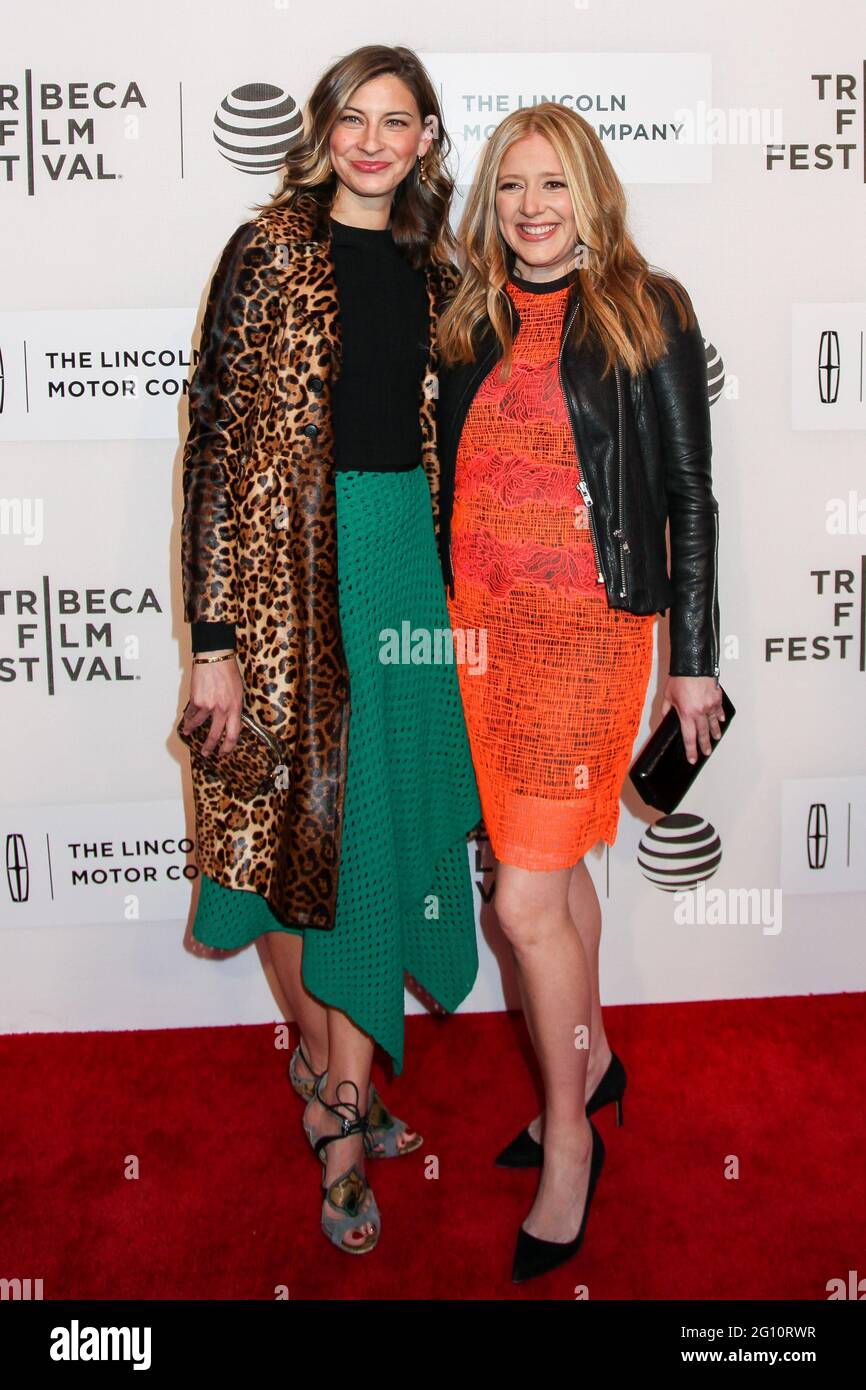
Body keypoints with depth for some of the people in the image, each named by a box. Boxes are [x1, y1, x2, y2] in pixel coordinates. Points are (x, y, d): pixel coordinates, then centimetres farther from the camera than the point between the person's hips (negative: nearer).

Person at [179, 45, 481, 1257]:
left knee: (381, 828, 6)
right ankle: (325, 1062, 30)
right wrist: (213, 640, -14)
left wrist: (444, 585, 14)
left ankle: (344, 1107, 20)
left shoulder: (426, 266, 12)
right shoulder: (271, 251, -4)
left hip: (403, 561, 5)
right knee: (295, 820, 6)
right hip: (290, 566, -5)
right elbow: (216, 440, -9)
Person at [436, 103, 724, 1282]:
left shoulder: (647, 311, -1)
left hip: (588, 623, -5)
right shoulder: (473, 324, 12)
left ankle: (569, 1141, 14)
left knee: (527, 898, -7)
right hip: (483, 623, 5)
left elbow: (690, 495, -1)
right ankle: (592, 1061, 38)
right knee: (555, 864, 16)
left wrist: (693, 655, -4)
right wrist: (446, 619, 13)